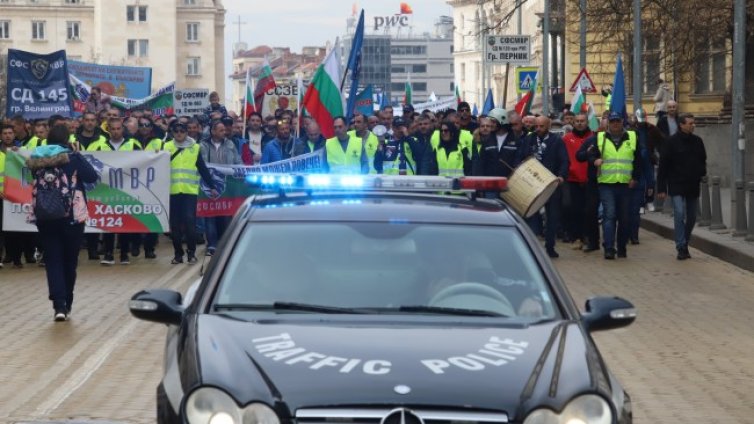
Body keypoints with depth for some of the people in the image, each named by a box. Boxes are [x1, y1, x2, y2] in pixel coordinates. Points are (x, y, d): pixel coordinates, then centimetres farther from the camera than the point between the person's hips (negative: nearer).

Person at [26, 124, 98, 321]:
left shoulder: (37, 160, -1)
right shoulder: (73, 158, -9)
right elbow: (92, 177, -8)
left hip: (45, 217, 2)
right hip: (71, 217, -2)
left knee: (53, 261, 4)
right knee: (69, 261, 13)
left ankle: (59, 305, -12)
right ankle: (67, 305, 20)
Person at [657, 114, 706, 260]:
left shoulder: (697, 141, 7)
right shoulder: (671, 142, -7)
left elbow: (703, 160, 22)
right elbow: (663, 166, -6)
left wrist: (702, 173, 2)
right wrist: (661, 188, -9)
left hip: (693, 187, 5)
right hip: (677, 186, -5)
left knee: (691, 217, 9)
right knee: (679, 214, -16)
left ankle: (684, 244, 23)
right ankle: (681, 248, -15)